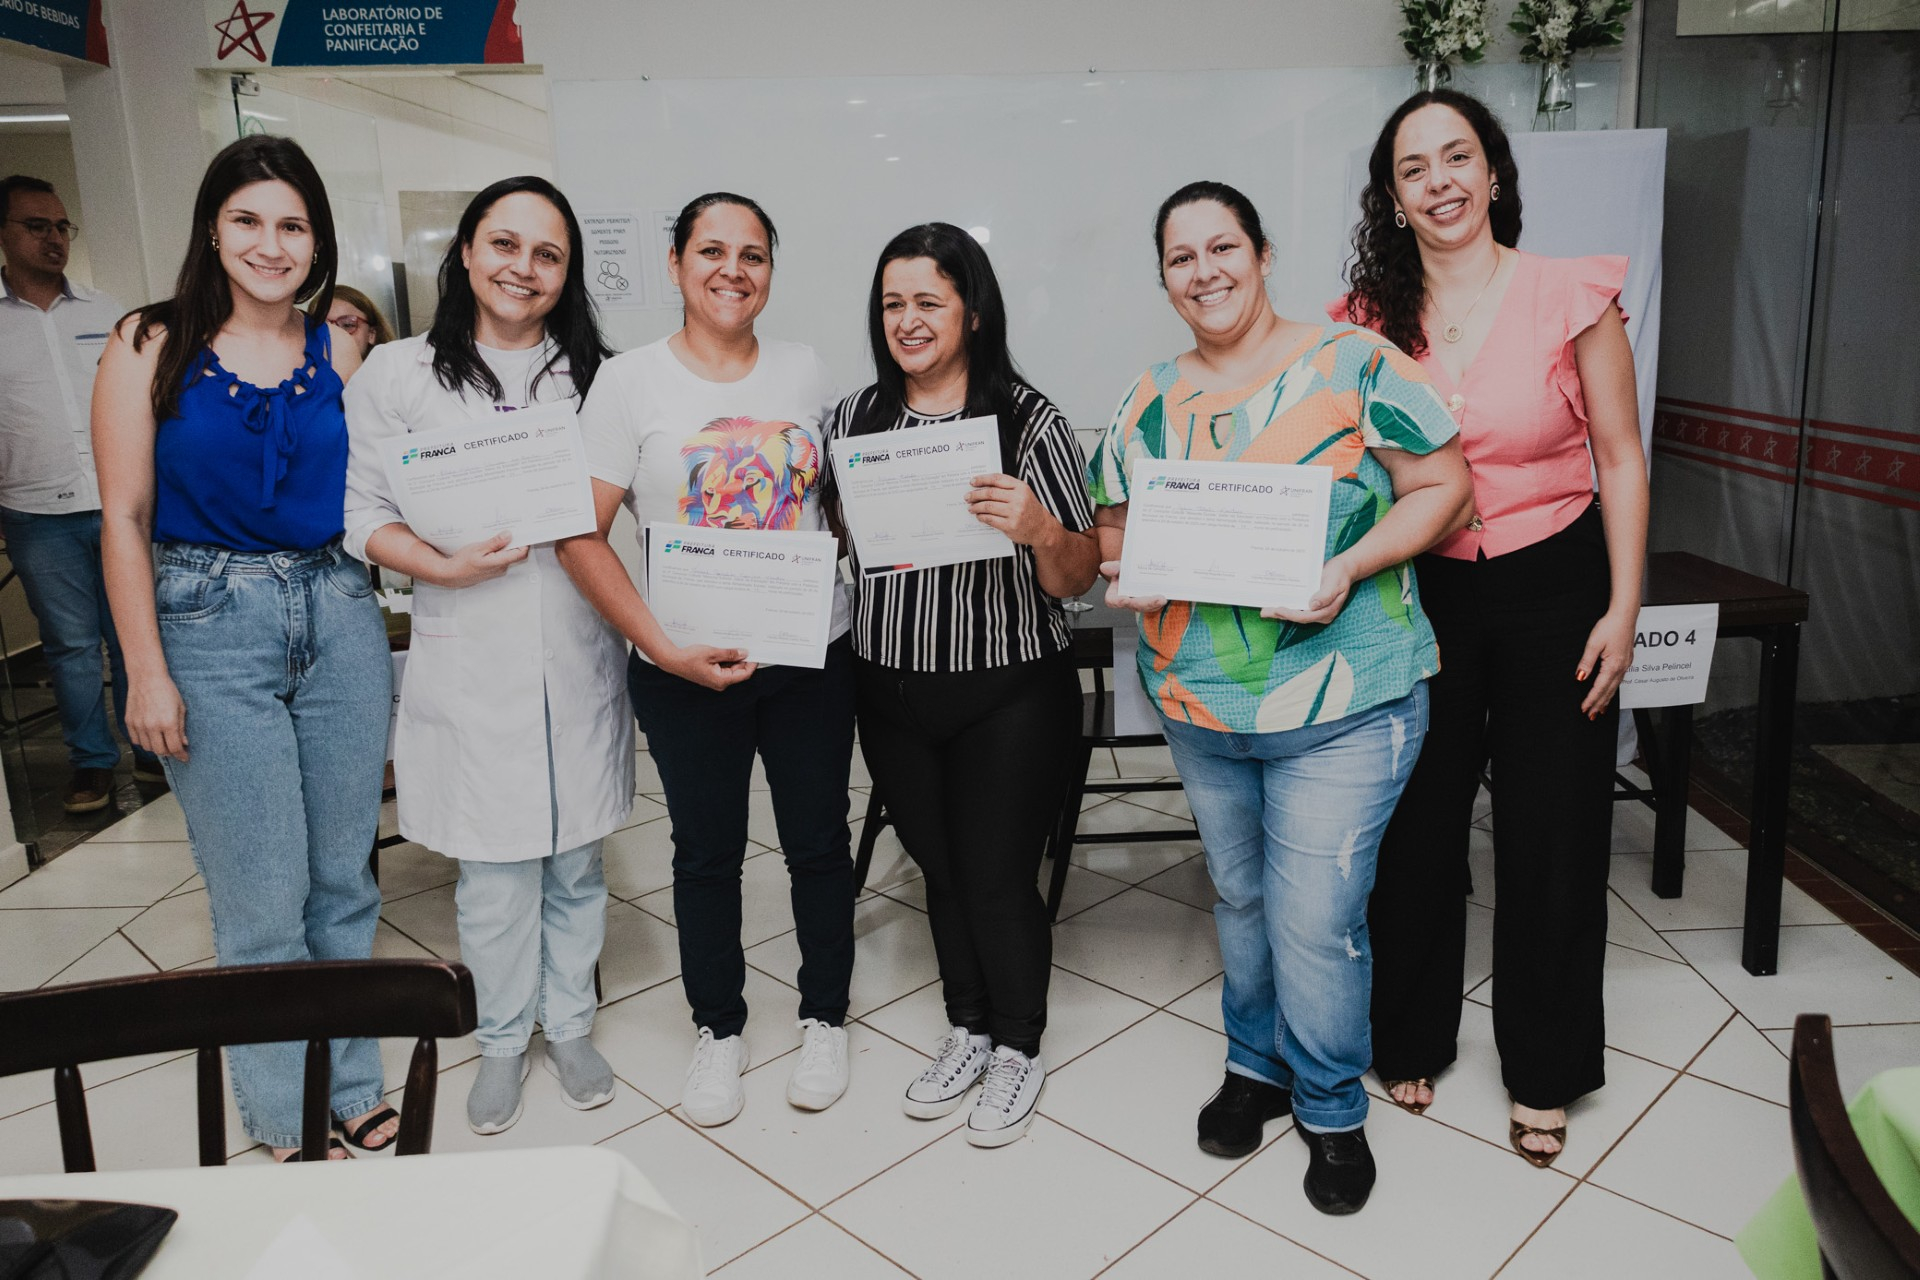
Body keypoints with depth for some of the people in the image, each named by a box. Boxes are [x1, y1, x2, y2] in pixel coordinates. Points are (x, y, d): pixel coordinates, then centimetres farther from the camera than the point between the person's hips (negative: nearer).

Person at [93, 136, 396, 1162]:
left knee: (344, 879, 10)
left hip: (338, 616, 3)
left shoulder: (338, 357, 6)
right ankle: (287, 1121, 20)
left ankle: (352, 1087, 28)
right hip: (211, 627, -3)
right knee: (263, 898, 1)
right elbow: (124, 517, -3)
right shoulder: (151, 346, -2)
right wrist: (146, 671, -6)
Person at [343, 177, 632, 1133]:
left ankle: (569, 1023, 34)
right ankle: (503, 1037, 29)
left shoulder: (596, 375, 6)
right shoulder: (398, 375, 0)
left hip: (577, 654, 2)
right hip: (467, 660, -2)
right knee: (494, 870, 6)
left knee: (575, 859, 13)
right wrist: (445, 567, -15)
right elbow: (359, 512, 0)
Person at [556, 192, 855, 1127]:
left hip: (812, 654, 2)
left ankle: (824, 1017, 32)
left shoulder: (805, 372, 4)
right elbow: (582, 536, -9)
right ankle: (718, 1028, 32)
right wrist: (664, 648, -18)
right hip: (686, 669, -2)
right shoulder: (630, 383, -5)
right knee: (707, 851, 12)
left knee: (819, 841, 12)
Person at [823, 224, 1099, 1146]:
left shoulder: (1028, 420, -10)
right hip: (891, 693, 4)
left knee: (998, 877, 5)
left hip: (1010, 695, -4)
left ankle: (1018, 1050, 30)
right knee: (940, 868, 18)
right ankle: (967, 1029, 40)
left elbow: (1076, 580, -10)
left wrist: (1040, 529, -29)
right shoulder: (854, 417, 2)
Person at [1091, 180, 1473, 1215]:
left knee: (1315, 920, -1)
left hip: (1343, 705, -5)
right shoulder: (1148, 403, 7)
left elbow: (1443, 486, -7)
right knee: (1239, 898, 20)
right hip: (1197, 704, 5)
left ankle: (1331, 1108, 24)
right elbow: (1111, 530, 13)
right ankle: (1256, 1064, 42)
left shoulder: (1351, 364, -7)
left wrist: (1349, 569, -21)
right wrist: (1130, 572, -10)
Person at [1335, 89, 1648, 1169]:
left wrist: (1623, 608, -7)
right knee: (1416, 827, 10)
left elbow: (1622, 461, -3)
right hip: (1418, 593, 2)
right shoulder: (1370, 319, 0)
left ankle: (1545, 1073, 27)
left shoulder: (1571, 295, -7)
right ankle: (1413, 1038, 31)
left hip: (1553, 590, -1)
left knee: (1551, 837, 7)